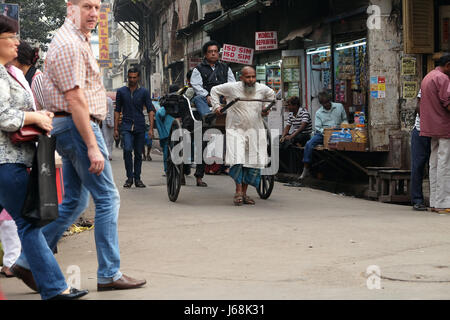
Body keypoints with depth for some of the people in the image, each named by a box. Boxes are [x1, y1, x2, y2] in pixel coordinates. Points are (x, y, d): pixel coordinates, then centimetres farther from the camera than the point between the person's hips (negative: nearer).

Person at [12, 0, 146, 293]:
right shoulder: (69, 44, -15)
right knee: (108, 198, -5)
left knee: (75, 201, 13)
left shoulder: (80, 40, 18)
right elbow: (74, 100, -22)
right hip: (78, 126, -11)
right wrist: (92, 147, -24)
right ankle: (109, 274, 1)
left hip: (72, 128, 11)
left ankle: (30, 259, 17)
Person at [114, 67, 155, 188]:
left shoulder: (144, 92, 4)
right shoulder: (121, 91, 7)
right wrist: (116, 128, 5)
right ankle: (129, 177, -10)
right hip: (126, 126, -1)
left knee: (138, 153, 5)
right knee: (127, 150, -20)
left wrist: (151, 128, -9)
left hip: (140, 127, 1)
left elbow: (150, 110, 1)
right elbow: (117, 110, 11)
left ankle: (137, 178, 17)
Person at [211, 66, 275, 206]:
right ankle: (238, 192, -6)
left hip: (255, 131, 3)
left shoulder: (262, 89, 2)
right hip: (236, 130, -3)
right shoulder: (232, 87, -7)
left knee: (253, 163, 1)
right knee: (237, 160, -14)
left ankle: (244, 193, 11)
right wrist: (217, 106, 1)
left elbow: (271, 94, 26)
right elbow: (215, 90, 9)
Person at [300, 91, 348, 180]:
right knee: (309, 144, -25)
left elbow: (344, 120, 17)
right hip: (322, 133, 1)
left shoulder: (339, 106, 10)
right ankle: (306, 170, -21)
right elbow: (317, 127, 2)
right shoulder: (319, 113, 10)